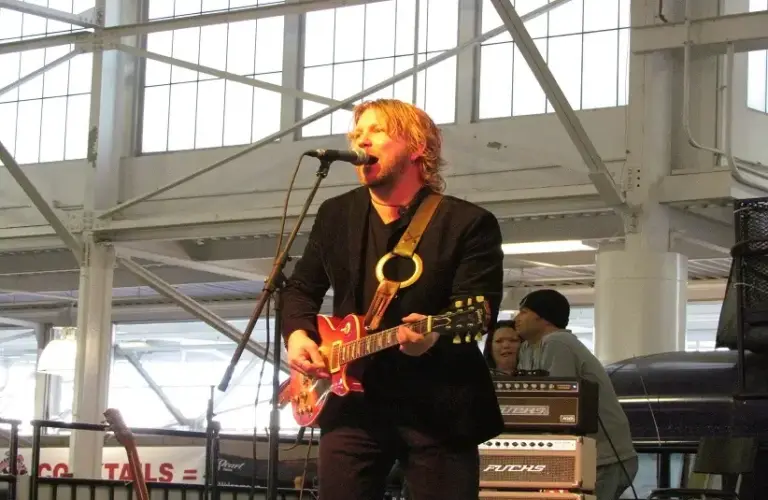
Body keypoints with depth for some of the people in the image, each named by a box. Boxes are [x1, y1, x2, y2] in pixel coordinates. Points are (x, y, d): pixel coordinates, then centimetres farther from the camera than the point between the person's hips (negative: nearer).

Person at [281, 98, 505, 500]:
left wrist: (436, 335, -34)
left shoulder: (469, 223, -4)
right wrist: (297, 333, 0)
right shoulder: (334, 215, 12)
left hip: (439, 407, -4)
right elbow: (301, 287, 22)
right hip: (353, 402, 4)